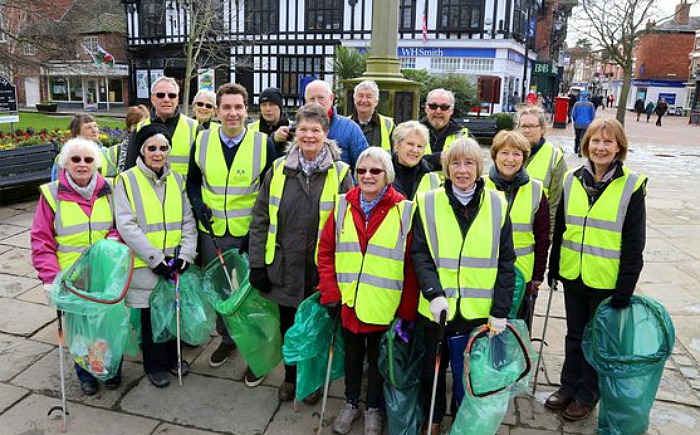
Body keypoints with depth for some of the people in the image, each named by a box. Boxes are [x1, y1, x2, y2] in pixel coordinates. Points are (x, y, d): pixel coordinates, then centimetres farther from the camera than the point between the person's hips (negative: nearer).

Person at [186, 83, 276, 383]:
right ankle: (226, 339, 40)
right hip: (212, 232, 3)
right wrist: (197, 203, -7)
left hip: (249, 234, -3)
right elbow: (192, 180, 12)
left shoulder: (263, 144, -7)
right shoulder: (202, 141, 0)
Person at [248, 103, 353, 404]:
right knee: (288, 325, 17)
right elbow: (260, 219, 4)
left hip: (321, 270, -2)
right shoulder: (279, 169, 2)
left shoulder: (340, 173, -4)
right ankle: (291, 376, 41)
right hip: (284, 268, 2)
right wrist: (257, 263, 0)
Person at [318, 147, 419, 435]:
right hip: (348, 302, 2)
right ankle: (351, 403, 44)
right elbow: (325, 251, 2)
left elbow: (413, 265, -9)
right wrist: (330, 294, -4)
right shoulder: (343, 206, -3)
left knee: (378, 357, 18)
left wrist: (407, 310, -9)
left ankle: (373, 408, 41)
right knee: (352, 354, 21)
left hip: (384, 307, -2)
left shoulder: (404, 211, -11)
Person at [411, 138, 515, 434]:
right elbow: (419, 254, -6)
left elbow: (505, 262, -1)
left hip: (479, 311, 0)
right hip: (437, 308, 0)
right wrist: (434, 293, -19)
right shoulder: (429, 203, -4)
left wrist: (500, 310, -5)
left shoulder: (496, 205, -2)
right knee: (433, 369, 17)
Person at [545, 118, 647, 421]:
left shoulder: (632, 186, -10)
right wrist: (554, 266, 8)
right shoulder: (572, 180, 0)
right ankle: (569, 386, 35)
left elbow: (634, 242, -10)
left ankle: (588, 395, 31)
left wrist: (626, 288, -12)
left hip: (607, 281, -3)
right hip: (573, 276, 3)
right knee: (575, 335, 18)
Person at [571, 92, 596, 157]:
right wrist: (590, 121, 16)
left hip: (577, 124, 1)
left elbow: (573, 115, -4)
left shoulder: (577, 104, -5)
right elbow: (592, 115, -2)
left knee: (577, 137, 18)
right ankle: (580, 152, -4)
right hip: (586, 124, -1)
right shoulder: (590, 105, -5)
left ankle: (576, 150, 31)